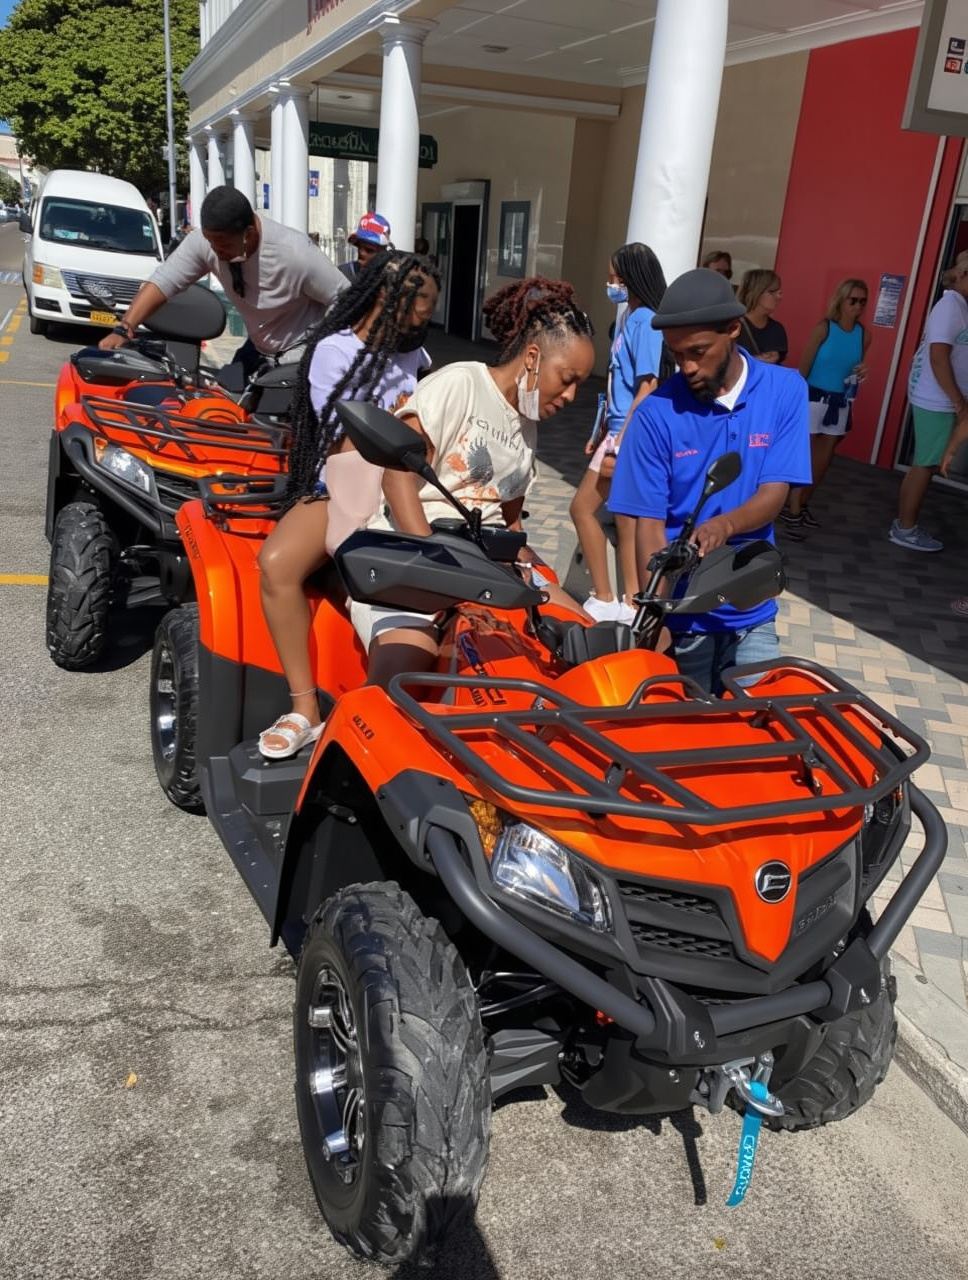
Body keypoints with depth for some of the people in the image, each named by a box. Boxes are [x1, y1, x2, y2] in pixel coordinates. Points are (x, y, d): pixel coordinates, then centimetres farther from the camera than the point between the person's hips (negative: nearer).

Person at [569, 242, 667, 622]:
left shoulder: (645, 321, -15)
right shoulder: (630, 318, 12)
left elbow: (648, 386, -20)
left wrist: (621, 441, -21)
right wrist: (604, 433, 19)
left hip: (630, 436, -9)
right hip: (620, 432, 9)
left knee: (583, 507, -3)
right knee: (625, 518, 11)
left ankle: (605, 601, 5)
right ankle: (631, 603, 18)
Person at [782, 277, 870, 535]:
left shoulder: (864, 335, 5)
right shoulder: (824, 328, -10)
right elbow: (804, 367, -9)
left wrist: (861, 373, -4)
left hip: (841, 403, 6)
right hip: (815, 398, -5)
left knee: (824, 459, 11)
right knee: (804, 456, -5)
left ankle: (802, 505, 26)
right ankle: (793, 511, 1)